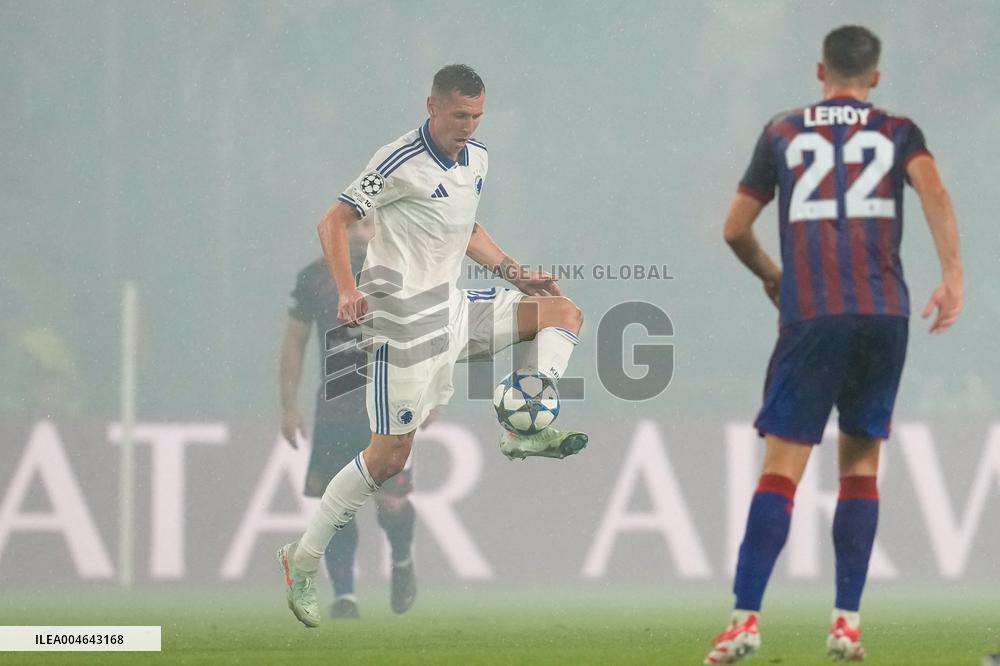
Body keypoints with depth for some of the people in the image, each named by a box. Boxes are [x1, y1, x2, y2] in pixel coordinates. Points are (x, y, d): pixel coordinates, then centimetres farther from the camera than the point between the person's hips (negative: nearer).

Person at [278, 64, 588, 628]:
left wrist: (514, 273, 16)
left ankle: (527, 428, -14)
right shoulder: (400, 162, -15)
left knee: (565, 313, 2)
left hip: (454, 305, 8)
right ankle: (305, 558, 3)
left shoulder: (477, 158, 10)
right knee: (391, 455, -8)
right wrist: (349, 291, -27)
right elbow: (334, 222, -14)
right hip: (406, 314, -8)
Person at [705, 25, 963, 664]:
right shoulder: (897, 131, 12)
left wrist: (769, 274, 35)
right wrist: (953, 276, -12)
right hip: (885, 315, 1)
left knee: (781, 468, -4)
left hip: (810, 317, -1)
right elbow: (933, 189, -8)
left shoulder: (783, 133, 14)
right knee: (861, 466, 12)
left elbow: (736, 229, 16)